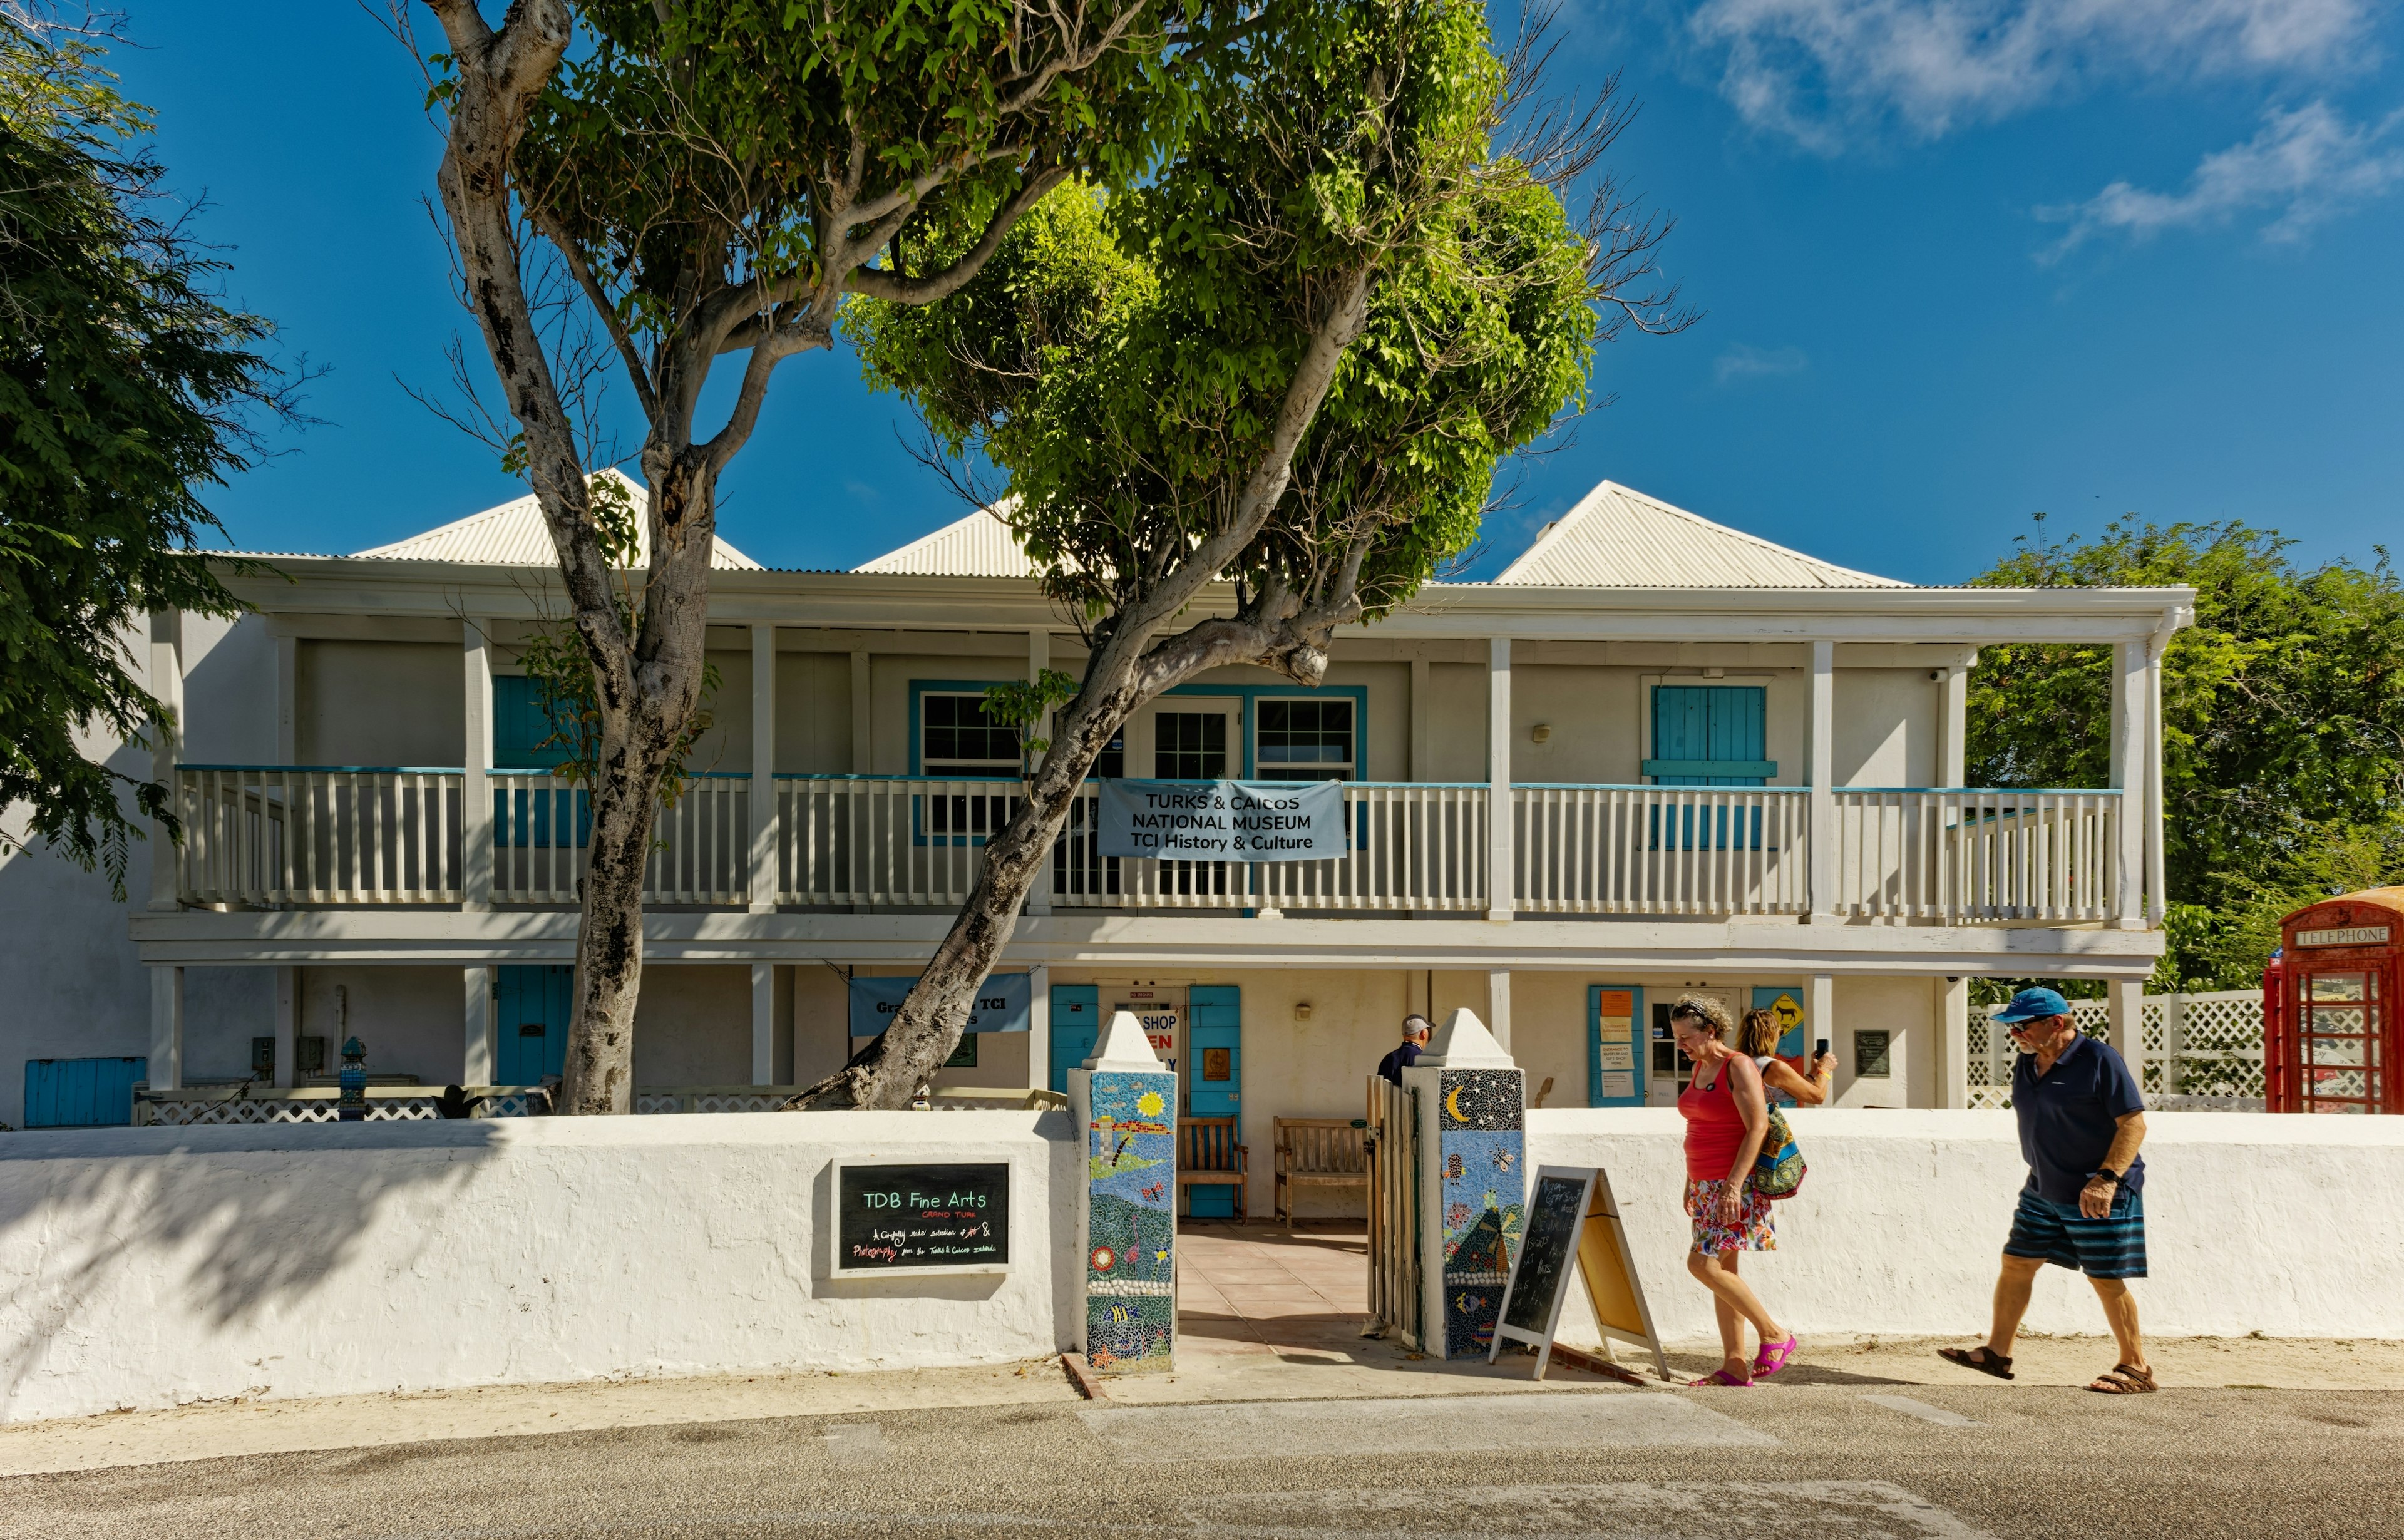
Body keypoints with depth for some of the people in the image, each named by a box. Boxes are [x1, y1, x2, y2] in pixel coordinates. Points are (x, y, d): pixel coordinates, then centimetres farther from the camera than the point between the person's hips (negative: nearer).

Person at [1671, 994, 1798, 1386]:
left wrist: (1734, 1185, -25)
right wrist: (1691, 1183, 20)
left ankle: (1775, 1336, -2)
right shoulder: (1700, 1069, 13)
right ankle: (1734, 1367, 10)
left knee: (1703, 1264, -14)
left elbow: (1758, 1127, -20)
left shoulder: (1738, 1067, -13)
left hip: (1736, 1184, -9)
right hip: (1707, 1185, 9)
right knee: (1720, 1270, 7)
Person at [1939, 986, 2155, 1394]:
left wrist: (2106, 1178, -25)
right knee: (2016, 1263, 8)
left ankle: (2136, 1369, 14)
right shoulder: (2027, 1064, 8)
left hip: (2098, 1195, -8)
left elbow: (2134, 1123, -17)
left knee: (2107, 1280, -1)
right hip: (2043, 1192, 8)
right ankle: (1997, 1353, 16)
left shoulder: (2100, 1060, -15)